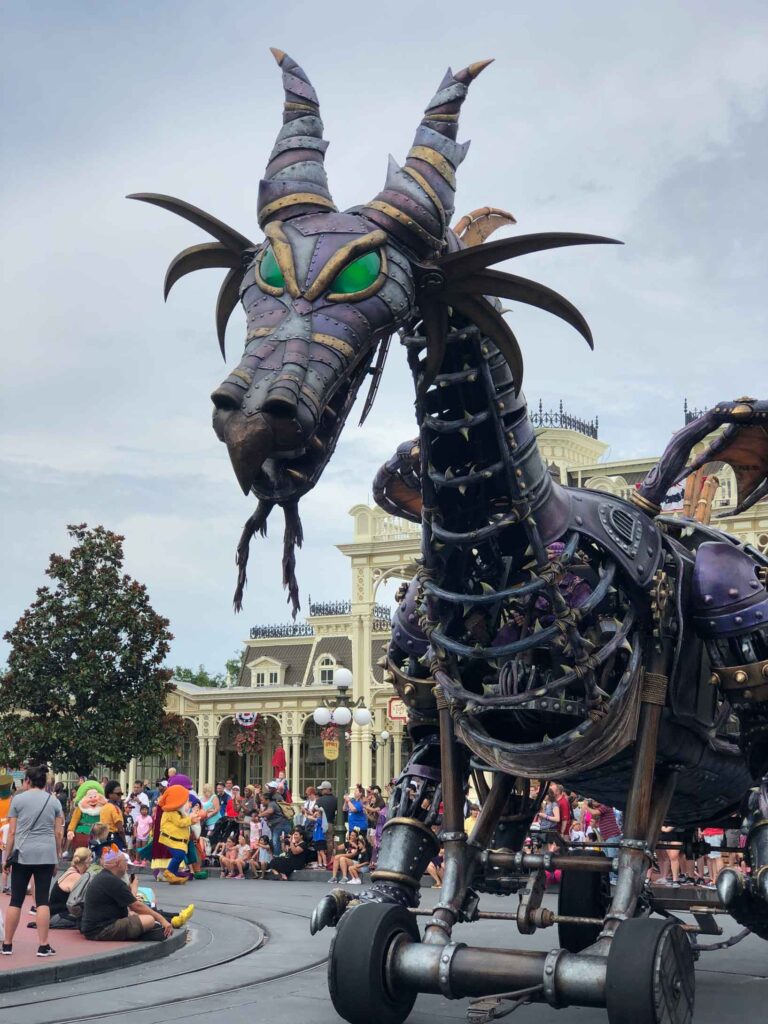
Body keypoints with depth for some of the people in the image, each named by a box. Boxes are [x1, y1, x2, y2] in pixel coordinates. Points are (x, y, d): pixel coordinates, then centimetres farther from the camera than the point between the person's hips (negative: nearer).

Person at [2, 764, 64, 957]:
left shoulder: (18, 799, 3)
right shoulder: (54, 801, 8)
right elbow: (59, 834, 6)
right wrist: (57, 856, 15)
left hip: (22, 854, -1)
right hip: (46, 855, 1)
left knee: (16, 900, 6)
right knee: (42, 900, 1)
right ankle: (43, 946, -2)